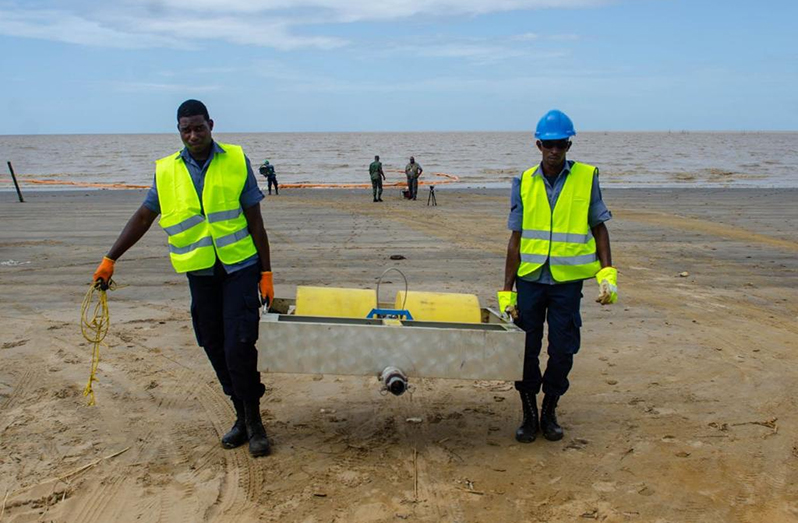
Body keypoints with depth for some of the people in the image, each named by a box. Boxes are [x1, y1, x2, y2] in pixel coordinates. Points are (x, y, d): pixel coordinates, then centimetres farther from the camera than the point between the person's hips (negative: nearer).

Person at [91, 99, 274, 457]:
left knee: (238, 347, -9)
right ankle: (242, 417, 25)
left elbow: (255, 221, -2)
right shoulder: (166, 170, 4)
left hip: (240, 268, -3)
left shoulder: (236, 161, -3)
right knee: (215, 349, 8)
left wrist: (266, 273, -4)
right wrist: (110, 260, 6)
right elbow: (143, 217, 10)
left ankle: (253, 422, 8)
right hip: (200, 273, 4)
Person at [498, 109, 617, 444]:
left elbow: (599, 228, 7)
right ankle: (529, 414, 22)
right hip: (530, 278, 1)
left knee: (562, 351, 5)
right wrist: (507, 290, 3)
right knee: (526, 349, 5)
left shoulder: (587, 178, 1)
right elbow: (516, 239, 5)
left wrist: (607, 273, -3)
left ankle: (550, 413, 25)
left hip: (568, 279, -1)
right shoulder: (524, 183, 3)